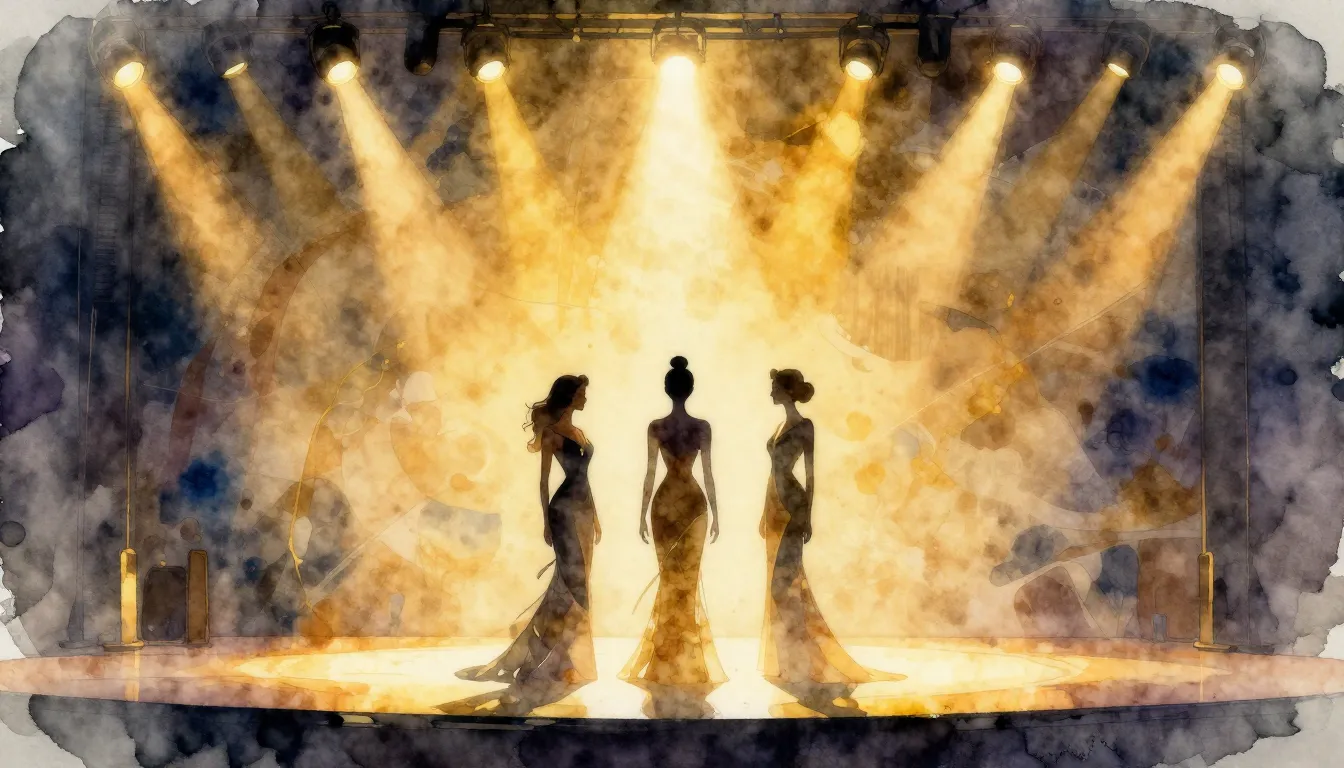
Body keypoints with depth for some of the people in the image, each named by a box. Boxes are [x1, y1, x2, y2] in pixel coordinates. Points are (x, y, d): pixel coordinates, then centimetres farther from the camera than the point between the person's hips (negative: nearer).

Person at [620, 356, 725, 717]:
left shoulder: (655, 427, -7)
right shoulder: (702, 427, -7)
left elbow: (650, 473, -5)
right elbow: (708, 473, -4)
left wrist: (643, 513, 3)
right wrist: (715, 513, 4)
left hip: (664, 502, 0)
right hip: (694, 502, 0)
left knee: (669, 578, 10)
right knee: (688, 579, 6)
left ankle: (669, 657, 13)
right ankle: (685, 659, 9)